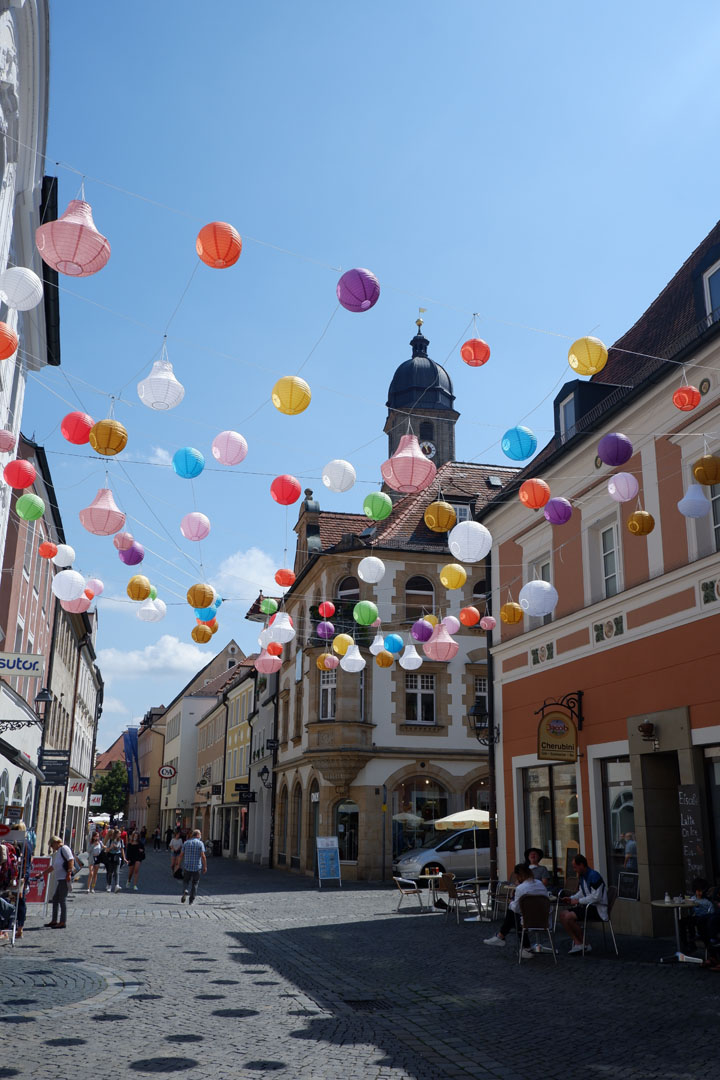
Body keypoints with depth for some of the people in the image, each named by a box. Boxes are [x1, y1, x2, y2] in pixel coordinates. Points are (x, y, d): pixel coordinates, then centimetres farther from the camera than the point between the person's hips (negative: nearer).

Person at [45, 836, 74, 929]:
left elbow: (71, 860, -16)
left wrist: (69, 873, -22)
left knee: (62, 899, -6)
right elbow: (54, 867, 31)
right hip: (58, 878, 10)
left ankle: (63, 922, -3)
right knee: (55, 899, 14)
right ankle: (55, 920, 23)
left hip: (64, 878, -10)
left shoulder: (64, 848, -5)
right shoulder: (57, 852, 23)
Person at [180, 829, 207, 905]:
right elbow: (203, 856, -11)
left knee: (185, 881, 17)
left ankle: (184, 891, -10)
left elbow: (182, 855, 4)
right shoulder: (200, 843, -5)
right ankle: (191, 900, 9)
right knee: (194, 884, 10)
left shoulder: (186, 843, 4)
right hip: (197, 867, -2)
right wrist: (205, 867, -6)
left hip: (187, 866, 2)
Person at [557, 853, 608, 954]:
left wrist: (578, 901, -17)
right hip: (587, 906, 10)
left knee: (569, 917, -24)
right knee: (561, 914, -3)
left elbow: (596, 897, -23)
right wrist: (570, 898, 5)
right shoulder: (582, 877, 13)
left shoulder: (594, 876, -17)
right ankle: (577, 942, -8)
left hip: (598, 909, -10)